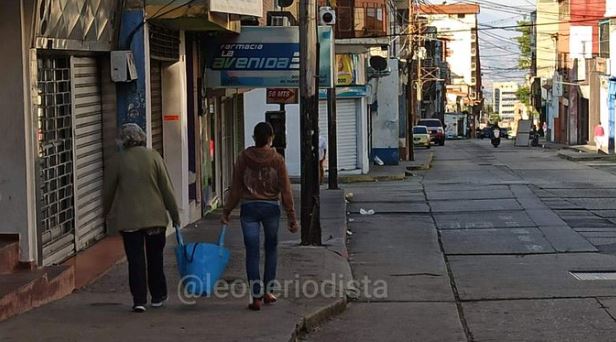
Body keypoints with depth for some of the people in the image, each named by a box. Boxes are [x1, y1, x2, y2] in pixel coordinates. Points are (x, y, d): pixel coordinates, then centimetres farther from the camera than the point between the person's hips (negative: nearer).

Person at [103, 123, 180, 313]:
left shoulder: (118, 160, -4)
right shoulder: (153, 156, -3)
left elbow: (109, 190, 5)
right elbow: (167, 188, -2)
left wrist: (106, 211, 23)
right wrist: (175, 214, 7)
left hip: (128, 219, -1)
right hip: (155, 217, 1)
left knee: (135, 260, 3)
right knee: (155, 258, 14)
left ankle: (139, 300, -3)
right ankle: (158, 296, 23)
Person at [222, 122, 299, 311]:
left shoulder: (243, 158, -3)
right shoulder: (277, 159, -5)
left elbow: (236, 188, -2)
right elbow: (285, 190, -5)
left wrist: (226, 211, 6)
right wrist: (291, 216, -1)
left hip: (249, 208, 0)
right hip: (271, 207, 0)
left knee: (252, 252, 2)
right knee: (271, 249, 18)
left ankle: (256, 296, -1)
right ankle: (268, 291, 21)